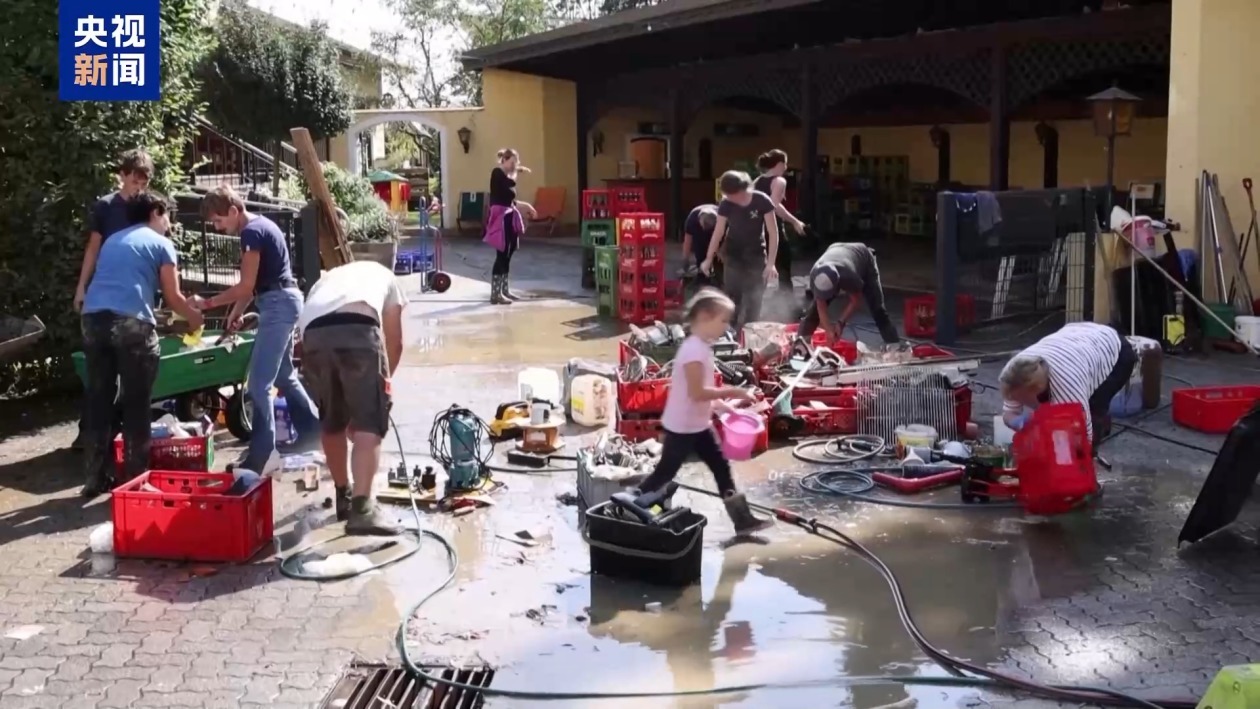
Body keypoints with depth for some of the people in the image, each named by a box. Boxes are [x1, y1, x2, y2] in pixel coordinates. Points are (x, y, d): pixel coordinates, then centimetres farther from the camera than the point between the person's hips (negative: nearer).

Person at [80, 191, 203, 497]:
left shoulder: (112, 240, 28)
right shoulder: (161, 244, 10)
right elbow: (173, 298, 10)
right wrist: (194, 317, 30)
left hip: (93, 317, 6)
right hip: (131, 321, -6)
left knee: (99, 400, 11)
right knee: (136, 403, 2)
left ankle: (96, 478, 15)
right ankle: (134, 478, 5)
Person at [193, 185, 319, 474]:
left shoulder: (251, 232, -16)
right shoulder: (260, 225, 15)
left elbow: (246, 286, -17)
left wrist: (207, 303, -10)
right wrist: (236, 312, 13)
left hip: (278, 304, -11)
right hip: (284, 302, 11)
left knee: (259, 383, -11)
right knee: (284, 375, 21)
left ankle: (263, 454, -12)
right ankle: (312, 431, 30)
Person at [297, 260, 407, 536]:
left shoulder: (326, 279, 44)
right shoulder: (383, 275, 37)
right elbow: (394, 342, 30)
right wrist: (383, 379, 46)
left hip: (313, 333, 4)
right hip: (358, 328, -4)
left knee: (331, 423, 22)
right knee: (369, 424, 0)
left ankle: (344, 498, 36)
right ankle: (362, 507, -13)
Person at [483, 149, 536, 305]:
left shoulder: (506, 176, 17)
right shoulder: (497, 173, -8)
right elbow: (511, 182, -24)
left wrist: (524, 206, 10)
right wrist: (517, 170, -8)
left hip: (508, 216, 9)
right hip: (500, 217, -9)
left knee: (507, 255, 11)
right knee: (502, 255, -12)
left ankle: (504, 290, 19)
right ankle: (495, 294, -11)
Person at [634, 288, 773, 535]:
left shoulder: (702, 347, 8)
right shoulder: (694, 349, -24)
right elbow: (697, 392, -28)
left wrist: (724, 405, 9)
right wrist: (732, 392, -22)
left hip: (699, 425, 10)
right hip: (682, 427, -10)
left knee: (722, 468, 10)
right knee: (664, 473, 2)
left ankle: (742, 519, 16)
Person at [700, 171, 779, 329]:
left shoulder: (762, 201, -17)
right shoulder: (726, 204, -11)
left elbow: (773, 233, -14)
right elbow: (718, 233, -3)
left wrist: (771, 263, -20)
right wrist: (708, 259, -4)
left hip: (757, 257, -1)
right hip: (734, 257, 1)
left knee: (753, 301, -1)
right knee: (733, 299, -2)